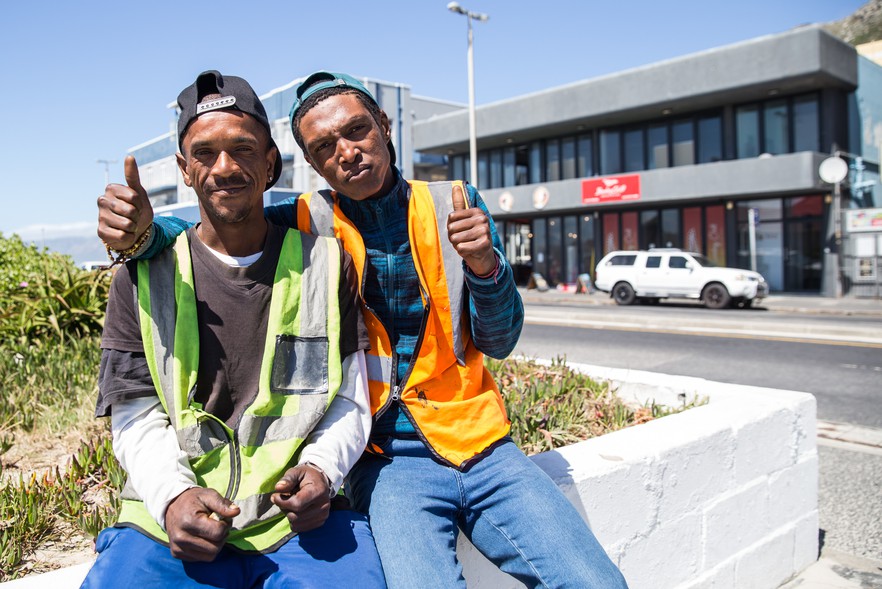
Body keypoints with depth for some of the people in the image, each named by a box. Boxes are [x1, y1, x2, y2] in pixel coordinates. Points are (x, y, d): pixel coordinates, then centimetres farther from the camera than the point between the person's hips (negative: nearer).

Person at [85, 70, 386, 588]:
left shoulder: (325, 263, 8)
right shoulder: (146, 274, 8)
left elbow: (349, 400, 7)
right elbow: (136, 415, 4)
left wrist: (321, 469, -12)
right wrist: (174, 495, -14)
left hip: (299, 513, 0)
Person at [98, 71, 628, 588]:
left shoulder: (454, 204, 5)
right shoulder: (307, 224, 1)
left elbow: (499, 342, 4)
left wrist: (485, 263, -15)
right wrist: (142, 229, -19)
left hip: (481, 443, 2)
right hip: (387, 457, -2)